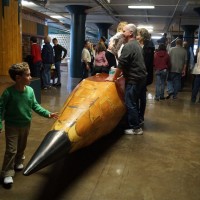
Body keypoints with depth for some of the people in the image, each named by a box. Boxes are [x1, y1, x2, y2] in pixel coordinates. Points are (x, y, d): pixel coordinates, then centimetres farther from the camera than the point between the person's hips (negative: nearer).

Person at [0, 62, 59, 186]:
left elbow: (35, 106, 1)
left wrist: (47, 114, -4)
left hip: (26, 124, 5)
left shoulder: (30, 90, -9)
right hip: (12, 126, -5)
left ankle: (18, 162, 47)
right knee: (11, 150, -2)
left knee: (22, 146, 22)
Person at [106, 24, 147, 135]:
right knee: (134, 102, 18)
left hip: (134, 80, -10)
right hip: (140, 77, 10)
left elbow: (121, 64, -17)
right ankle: (136, 122, 29)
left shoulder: (128, 46, -16)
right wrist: (120, 73, 21)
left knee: (130, 104, -4)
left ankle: (136, 128, 1)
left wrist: (114, 77, -6)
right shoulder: (137, 45, 16)